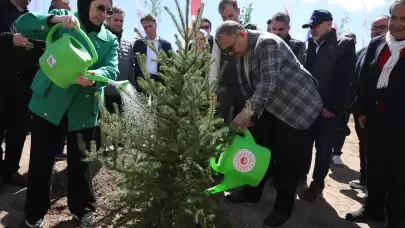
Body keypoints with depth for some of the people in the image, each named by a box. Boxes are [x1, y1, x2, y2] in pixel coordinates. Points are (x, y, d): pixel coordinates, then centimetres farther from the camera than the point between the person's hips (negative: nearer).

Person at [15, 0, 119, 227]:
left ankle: (83, 210, 29)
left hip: (84, 108, 1)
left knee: (80, 161, 10)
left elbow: (112, 69, -10)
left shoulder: (110, 40, 6)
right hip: (49, 101, 0)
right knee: (41, 160, 7)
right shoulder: (61, 19, 4)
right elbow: (23, 24, -7)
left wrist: (95, 76, -33)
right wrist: (55, 19, -24)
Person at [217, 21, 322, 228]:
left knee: (288, 158, -3)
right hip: (269, 107, 8)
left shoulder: (267, 43, -22)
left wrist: (247, 111, -37)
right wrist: (251, 113, 1)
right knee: (259, 148, 12)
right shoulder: (241, 54, 4)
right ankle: (252, 192, 30)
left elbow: (268, 82, -33)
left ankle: (284, 207, 14)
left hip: (297, 105, -8)